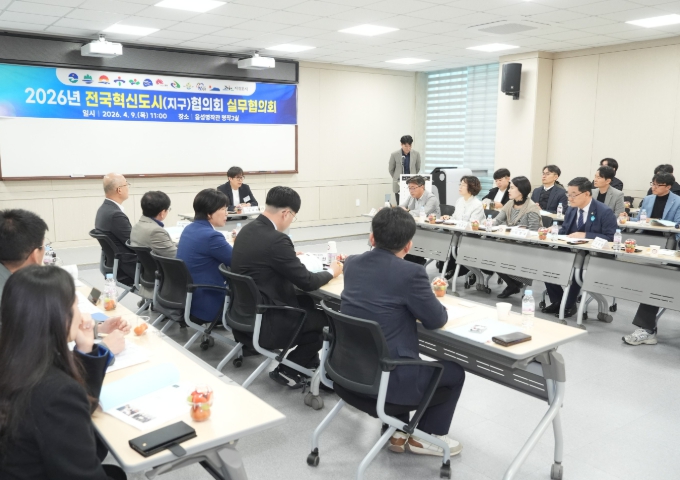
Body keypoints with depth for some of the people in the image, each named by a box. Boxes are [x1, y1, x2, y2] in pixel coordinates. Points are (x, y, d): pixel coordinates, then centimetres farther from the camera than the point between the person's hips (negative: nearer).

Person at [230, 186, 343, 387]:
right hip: (262, 323, -9)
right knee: (324, 317, 5)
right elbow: (306, 282, -16)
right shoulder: (276, 239, -24)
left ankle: (311, 365, 29)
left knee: (308, 302, 21)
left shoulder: (247, 229, 3)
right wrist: (331, 272, 1)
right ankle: (286, 370, 13)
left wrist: (290, 256, 21)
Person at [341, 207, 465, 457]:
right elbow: (437, 320, -7)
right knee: (454, 372, 18)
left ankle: (397, 431, 36)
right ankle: (425, 436, 29)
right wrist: (429, 298, 14)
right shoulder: (410, 272, -19)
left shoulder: (352, 263, 2)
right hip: (385, 376, -7)